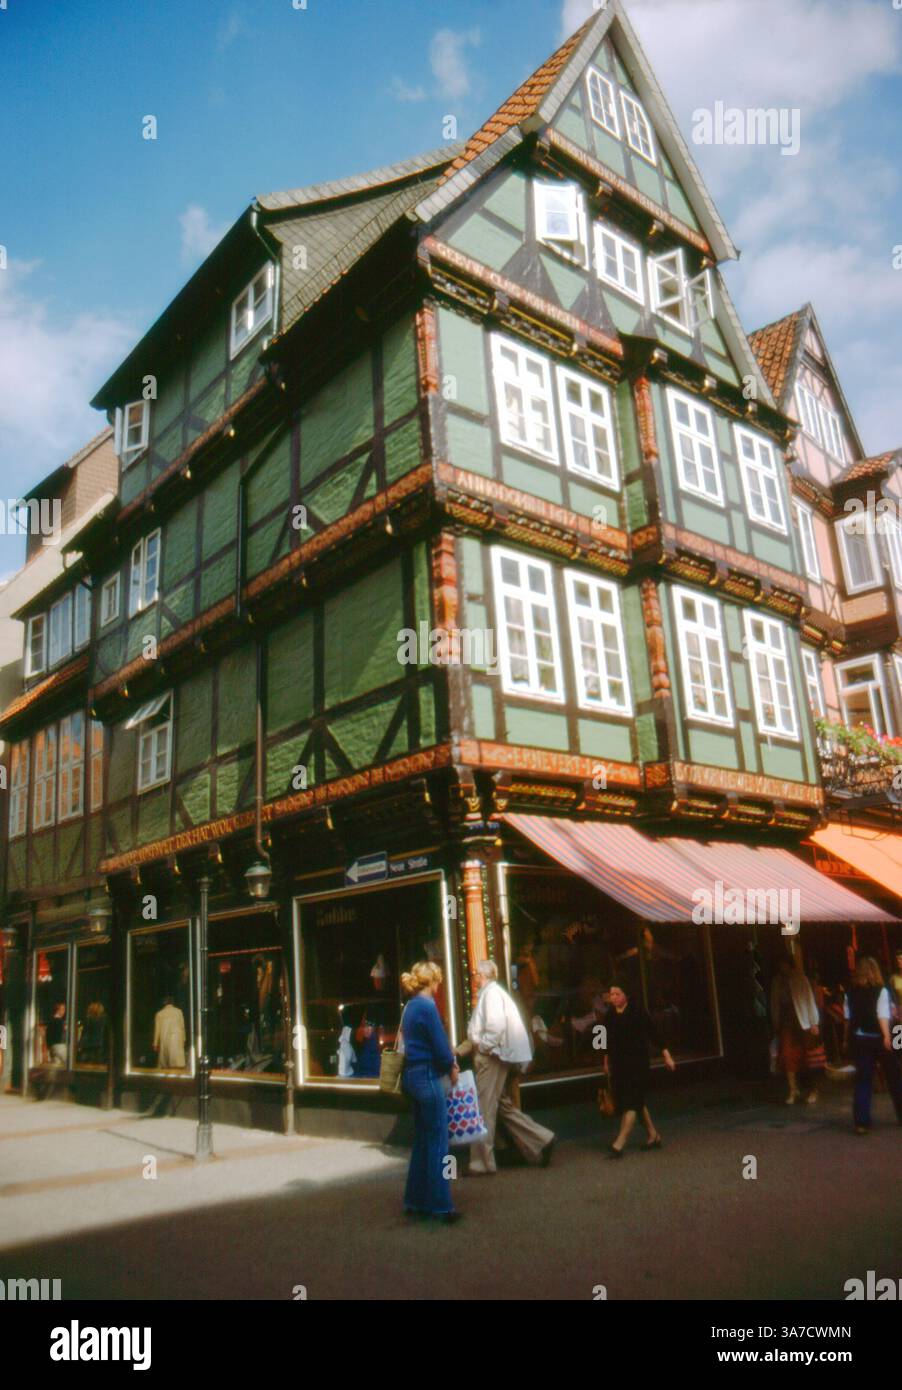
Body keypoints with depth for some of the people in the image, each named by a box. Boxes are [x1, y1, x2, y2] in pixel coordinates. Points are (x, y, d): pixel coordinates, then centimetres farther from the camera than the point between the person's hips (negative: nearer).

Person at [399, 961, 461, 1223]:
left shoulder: (411, 1007, 12)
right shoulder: (426, 1006, -16)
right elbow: (440, 1045, -15)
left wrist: (448, 1060, 9)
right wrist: (452, 1069, 1)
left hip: (414, 1076, 9)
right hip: (427, 1076, -9)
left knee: (422, 1141, 16)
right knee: (437, 1143, -1)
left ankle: (416, 1201, 23)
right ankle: (440, 1206, 5)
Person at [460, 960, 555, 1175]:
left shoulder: (492, 993, -12)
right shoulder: (489, 993, 17)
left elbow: (496, 1027, -24)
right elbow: (478, 1032, 21)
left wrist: (481, 1047, -15)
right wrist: (459, 1051, 15)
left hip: (492, 1057, -10)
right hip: (492, 1057, 10)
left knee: (484, 1109, -2)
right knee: (504, 1104, 13)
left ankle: (482, 1162, 5)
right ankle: (540, 1140, 13)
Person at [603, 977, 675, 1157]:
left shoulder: (637, 1012, -11)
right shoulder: (610, 1015, 4)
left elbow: (653, 1034, -8)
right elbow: (608, 1041, 15)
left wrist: (666, 1055, -8)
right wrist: (607, 1062, 21)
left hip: (637, 1063, -6)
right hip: (618, 1065, 6)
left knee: (631, 1102, -10)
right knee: (637, 1102, 13)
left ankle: (619, 1144, -14)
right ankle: (653, 1136, 29)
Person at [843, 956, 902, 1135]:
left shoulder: (851, 993, 4)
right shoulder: (880, 991, -7)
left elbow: (848, 1018, 5)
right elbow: (882, 1016, -16)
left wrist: (848, 1038, 12)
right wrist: (887, 1036, -18)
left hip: (858, 1039, 3)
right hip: (877, 1037, -3)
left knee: (863, 1080, 4)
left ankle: (862, 1122, -2)